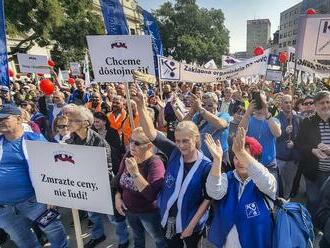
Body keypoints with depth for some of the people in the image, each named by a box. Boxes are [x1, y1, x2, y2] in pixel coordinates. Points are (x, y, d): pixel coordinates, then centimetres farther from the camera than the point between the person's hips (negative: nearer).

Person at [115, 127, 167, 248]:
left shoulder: (155, 163, -29)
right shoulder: (128, 157, -10)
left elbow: (152, 195, -36)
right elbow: (119, 179, 5)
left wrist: (135, 173, -40)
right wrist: (117, 197, -7)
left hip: (149, 213, -6)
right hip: (129, 209, 6)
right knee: (137, 238, 32)